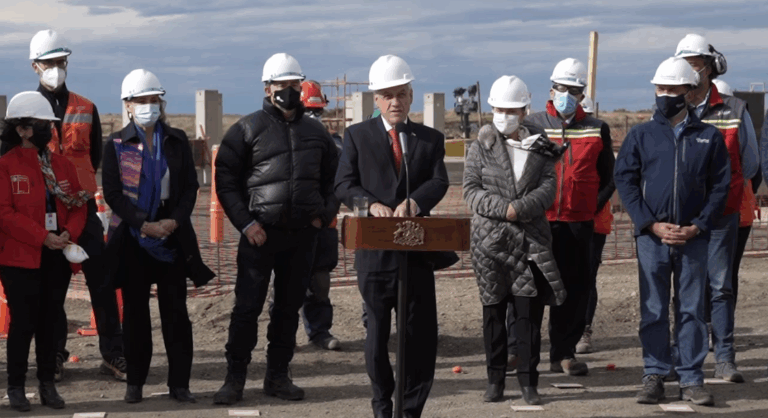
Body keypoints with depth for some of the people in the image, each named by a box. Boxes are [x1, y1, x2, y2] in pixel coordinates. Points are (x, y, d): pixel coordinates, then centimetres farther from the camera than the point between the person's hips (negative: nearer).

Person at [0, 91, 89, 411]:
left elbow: (79, 205, 10)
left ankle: (47, 384, 16)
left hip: (58, 257, 5)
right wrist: (43, 237, -17)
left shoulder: (63, 165, 10)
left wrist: (69, 233, -10)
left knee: (51, 321, 8)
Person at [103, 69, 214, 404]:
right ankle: (135, 382, 11)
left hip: (172, 234, 1)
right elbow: (112, 193, -4)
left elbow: (190, 186, 5)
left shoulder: (177, 141, 7)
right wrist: (144, 224, -14)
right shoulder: (117, 144, 2)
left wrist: (175, 220, -11)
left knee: (176, 310, -1)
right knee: (135, 310, 4)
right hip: (132, 236, -1)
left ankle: (179, 383, 3)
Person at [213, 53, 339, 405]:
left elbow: (332, 179, 21)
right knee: (247, 307, -5)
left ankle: (278, 376, 17)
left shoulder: (315, 132, 12)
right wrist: (246, 223, -9)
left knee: (289, 307, 9)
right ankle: (235, 378, 2)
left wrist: (324, 215, 5)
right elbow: (225, 179, -1)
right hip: (260, 232, -4)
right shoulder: (248, 129, 0)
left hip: (302, 234, 4)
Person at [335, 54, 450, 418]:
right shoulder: (357, 135, 7)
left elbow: (439, 182, -3)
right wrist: (371, 204, -21)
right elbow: (344, 184, -2)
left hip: (417, 248, 1)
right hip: (374, 249, -1)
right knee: (378, 330, 7)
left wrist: (416, 201, -24)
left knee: (422, 332, -1)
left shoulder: (430, 139, 10)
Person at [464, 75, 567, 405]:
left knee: (529, 310, -3)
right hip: (490, 239, 0)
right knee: (493, 310, 4)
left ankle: (528, 381, 3)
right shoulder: (482, 147, 4)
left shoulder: (539, 146, 7)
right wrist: (503, 208, -15)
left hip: (531, 238, 0)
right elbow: (471, 190, -1)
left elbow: (548, 187, -1)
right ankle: (495, 380, 12)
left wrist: (520, 208, -16)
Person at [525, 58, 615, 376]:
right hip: (537, 222, -1)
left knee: (574, 290, 3)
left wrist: (593, 207, 1)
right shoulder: (532, 125, 4)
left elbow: (608, 178, 13)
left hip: (579, 223, 2)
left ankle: (564, 353, 11)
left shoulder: (596, 130, 8)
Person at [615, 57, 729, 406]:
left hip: (693, 237, 0)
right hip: (651, 236, 0)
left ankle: (691, 380, 8)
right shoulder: (641, 136, 6)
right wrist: (652, 224, -7)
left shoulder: (709, 137, 6)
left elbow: (720, 186, 5)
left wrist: (697, 227, -6)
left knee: (692, 309, 3)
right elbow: (625, 182, 3)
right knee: (653, 310, 3)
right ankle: (654, 377, 9)